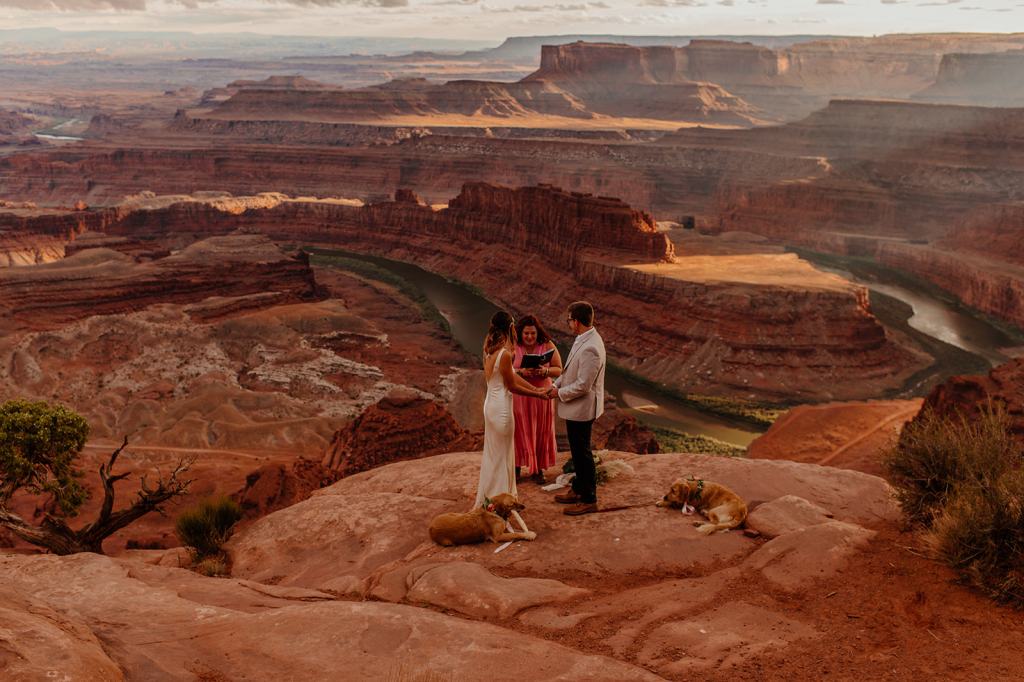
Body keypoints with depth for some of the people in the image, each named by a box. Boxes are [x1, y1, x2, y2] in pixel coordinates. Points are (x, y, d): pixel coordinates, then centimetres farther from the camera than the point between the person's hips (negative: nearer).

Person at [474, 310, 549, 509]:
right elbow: (512, 386, -14)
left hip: (491, 405, 9)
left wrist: (535, 388, 9)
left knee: (492, 452, 19)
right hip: (501, 408, -9)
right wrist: (537, 395, -3)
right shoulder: (505, 354, -22)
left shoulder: (490, 350, 5)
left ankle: (486, 497, 30)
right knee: (501, 454, 4)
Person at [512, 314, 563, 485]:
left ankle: (538, 469, 20)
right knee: (519, 431, 8)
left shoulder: (548, 345, -7)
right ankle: (517, 465, 24)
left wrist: (545, 371, -24)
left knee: (540, 432, 7)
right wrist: (520, 372, -27)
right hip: (518, 396, 0)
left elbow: (559, 370, -4)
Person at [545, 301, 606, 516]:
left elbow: (582, 385, -26)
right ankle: (578, 490, 36)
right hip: (576, 408, 10)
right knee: (577, 451, 21)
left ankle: (589, 500, 16)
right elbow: (570, 370, 15)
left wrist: (560, 393, -13)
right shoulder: (584, 339, 4)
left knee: (582, 453, 3)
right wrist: (556, 385, 4)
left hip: (581, 409, -10)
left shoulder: (590, 348, -28)